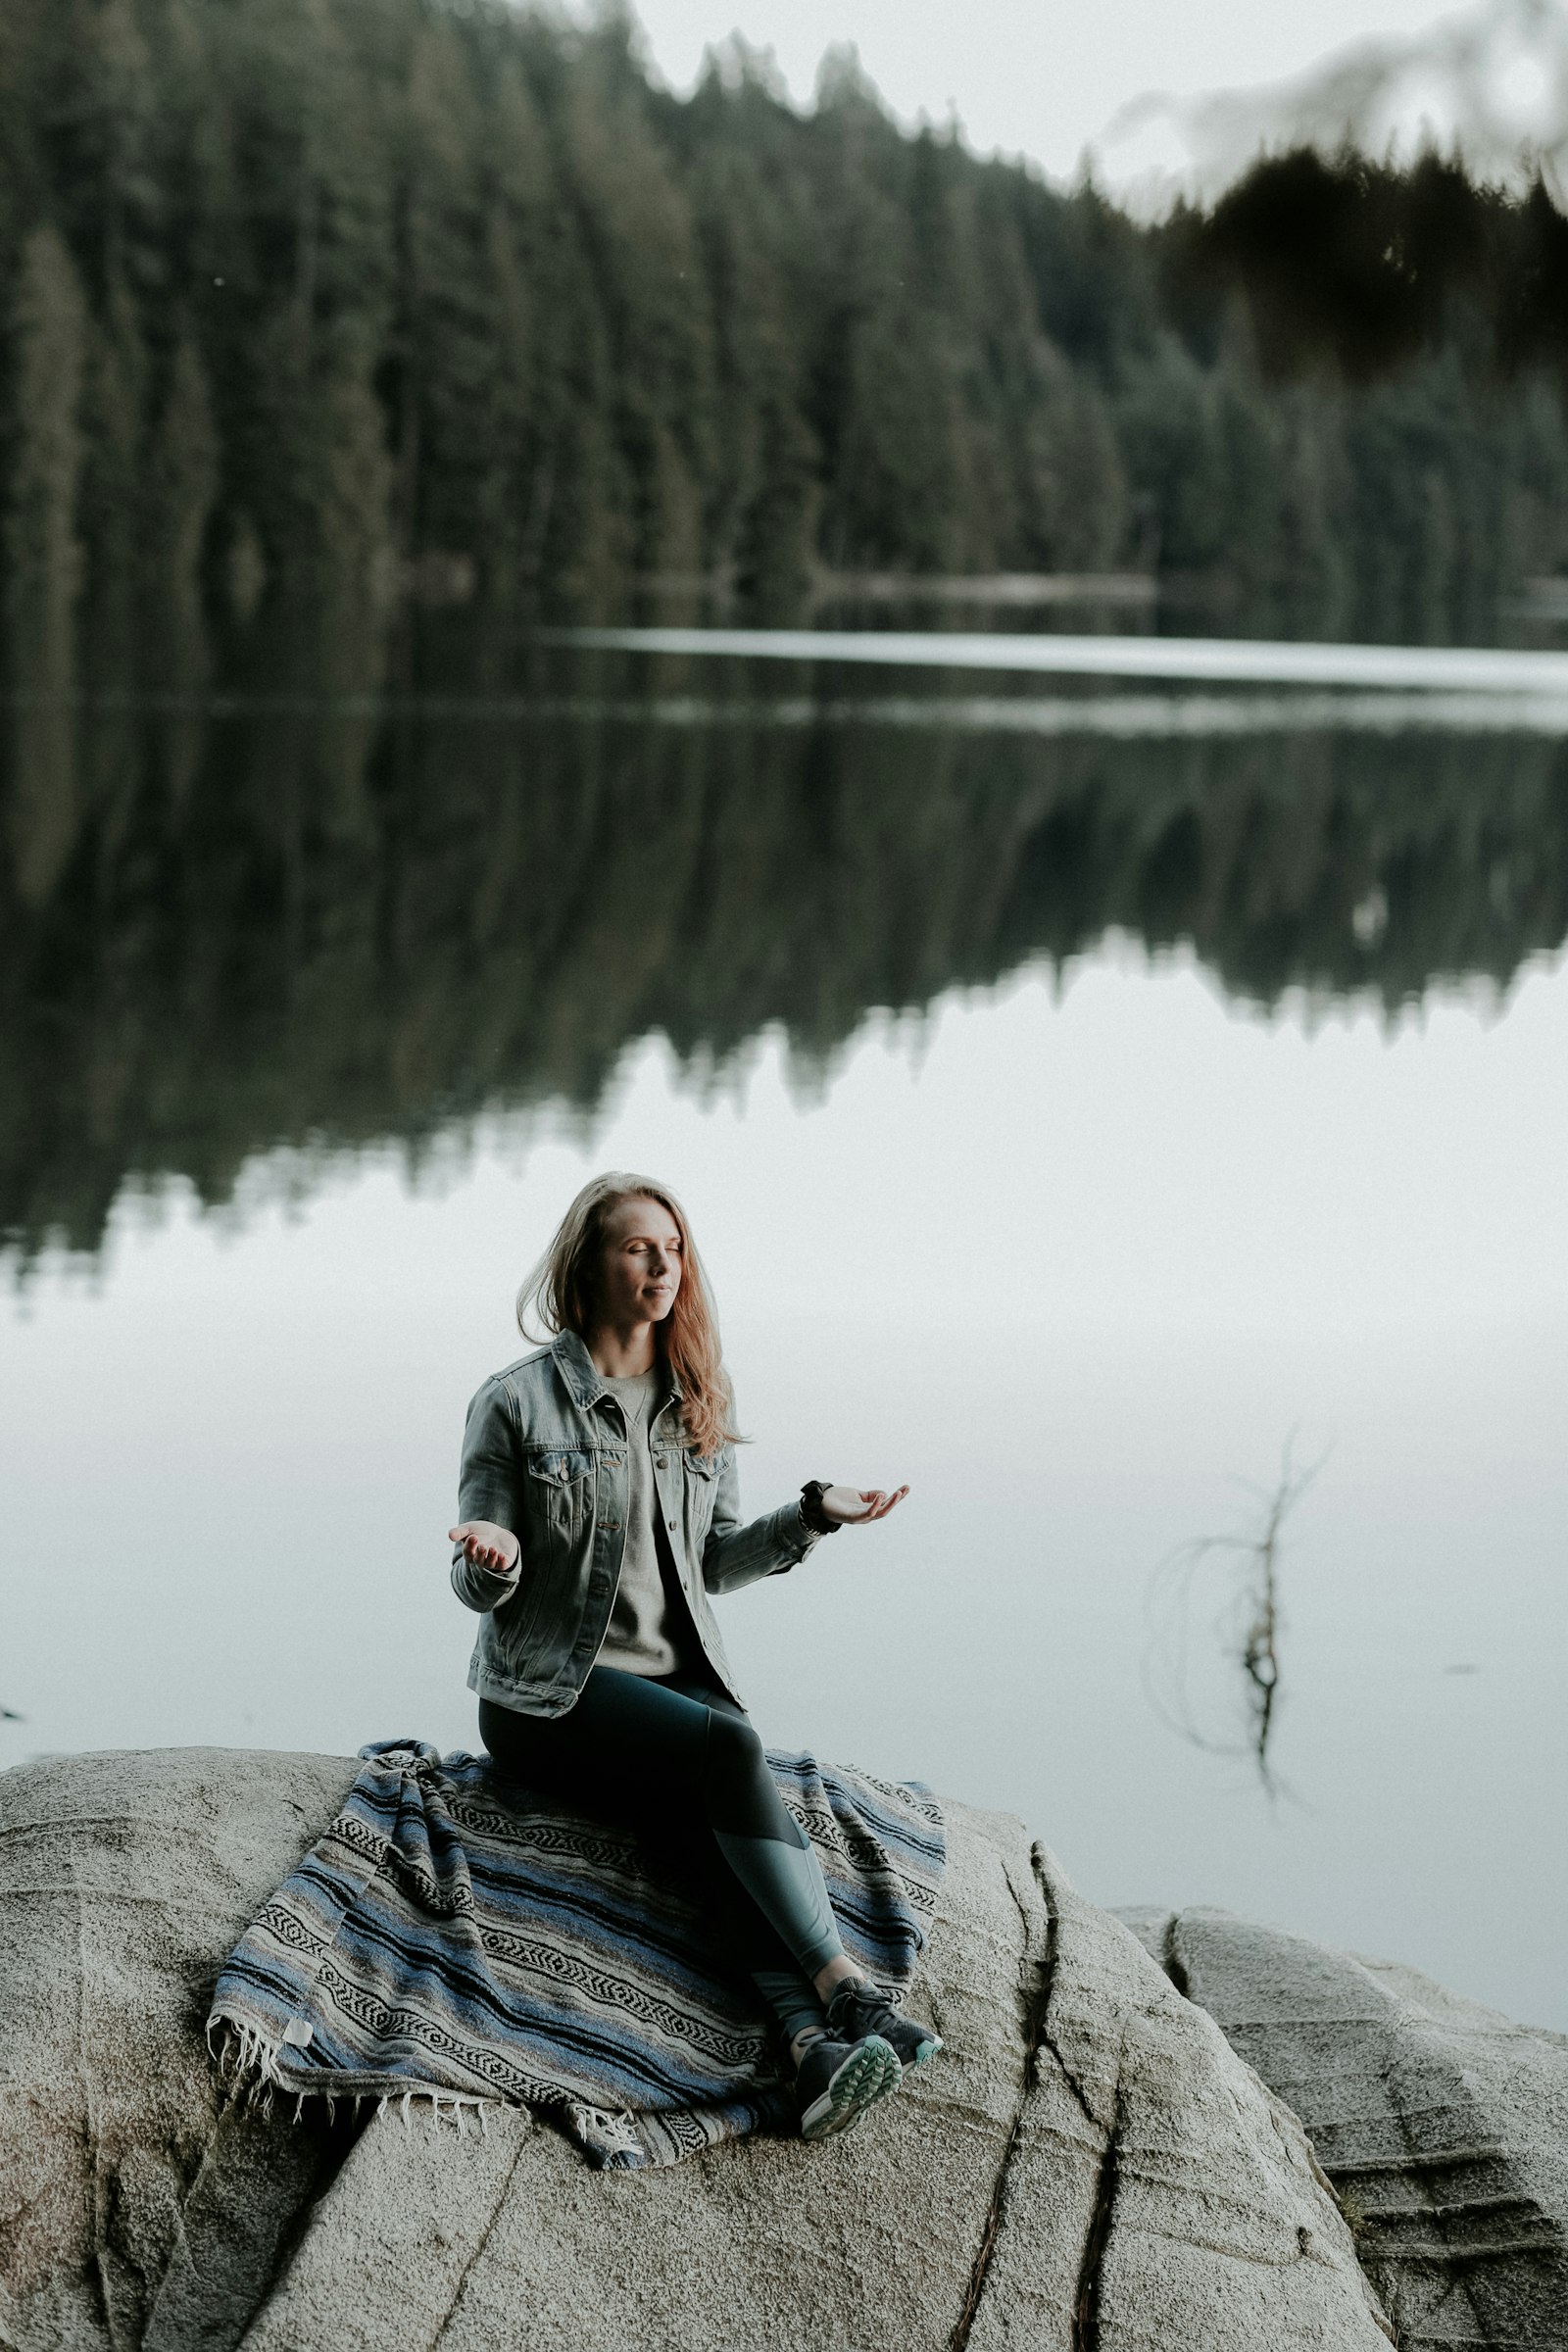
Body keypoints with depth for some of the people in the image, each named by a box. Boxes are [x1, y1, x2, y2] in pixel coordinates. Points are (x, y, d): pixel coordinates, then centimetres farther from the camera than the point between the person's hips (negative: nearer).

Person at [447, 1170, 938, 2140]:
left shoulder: (700, 1399, 11)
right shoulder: (516, 1403, -4)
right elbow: (484, 1586, -1)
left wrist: (814, 1515, 3)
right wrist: (493, 1560, -25)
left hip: (680, 1673, 4)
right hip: (551, 1694, -4)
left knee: (719, 1821, -29)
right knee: (729, 1748, -32)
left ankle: (811, 2042, -48)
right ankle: (848, 1996, -38)